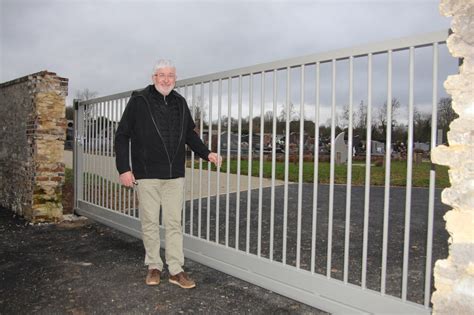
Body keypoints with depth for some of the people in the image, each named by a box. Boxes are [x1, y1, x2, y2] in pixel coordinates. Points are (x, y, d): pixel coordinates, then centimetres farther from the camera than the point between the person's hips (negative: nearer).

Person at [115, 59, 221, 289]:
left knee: (174, 223, 6)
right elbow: (122, 136, -1)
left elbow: (190, 134, 19)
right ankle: (154, 266, 23)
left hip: (175, 175, 3)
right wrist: (124, 168, -8)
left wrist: (206, 153, 5)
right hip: (146, 175, -3)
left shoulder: (180, 103, 10)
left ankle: (176, 270, 15)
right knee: (150, 223, 7)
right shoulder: (139, 101, -2)